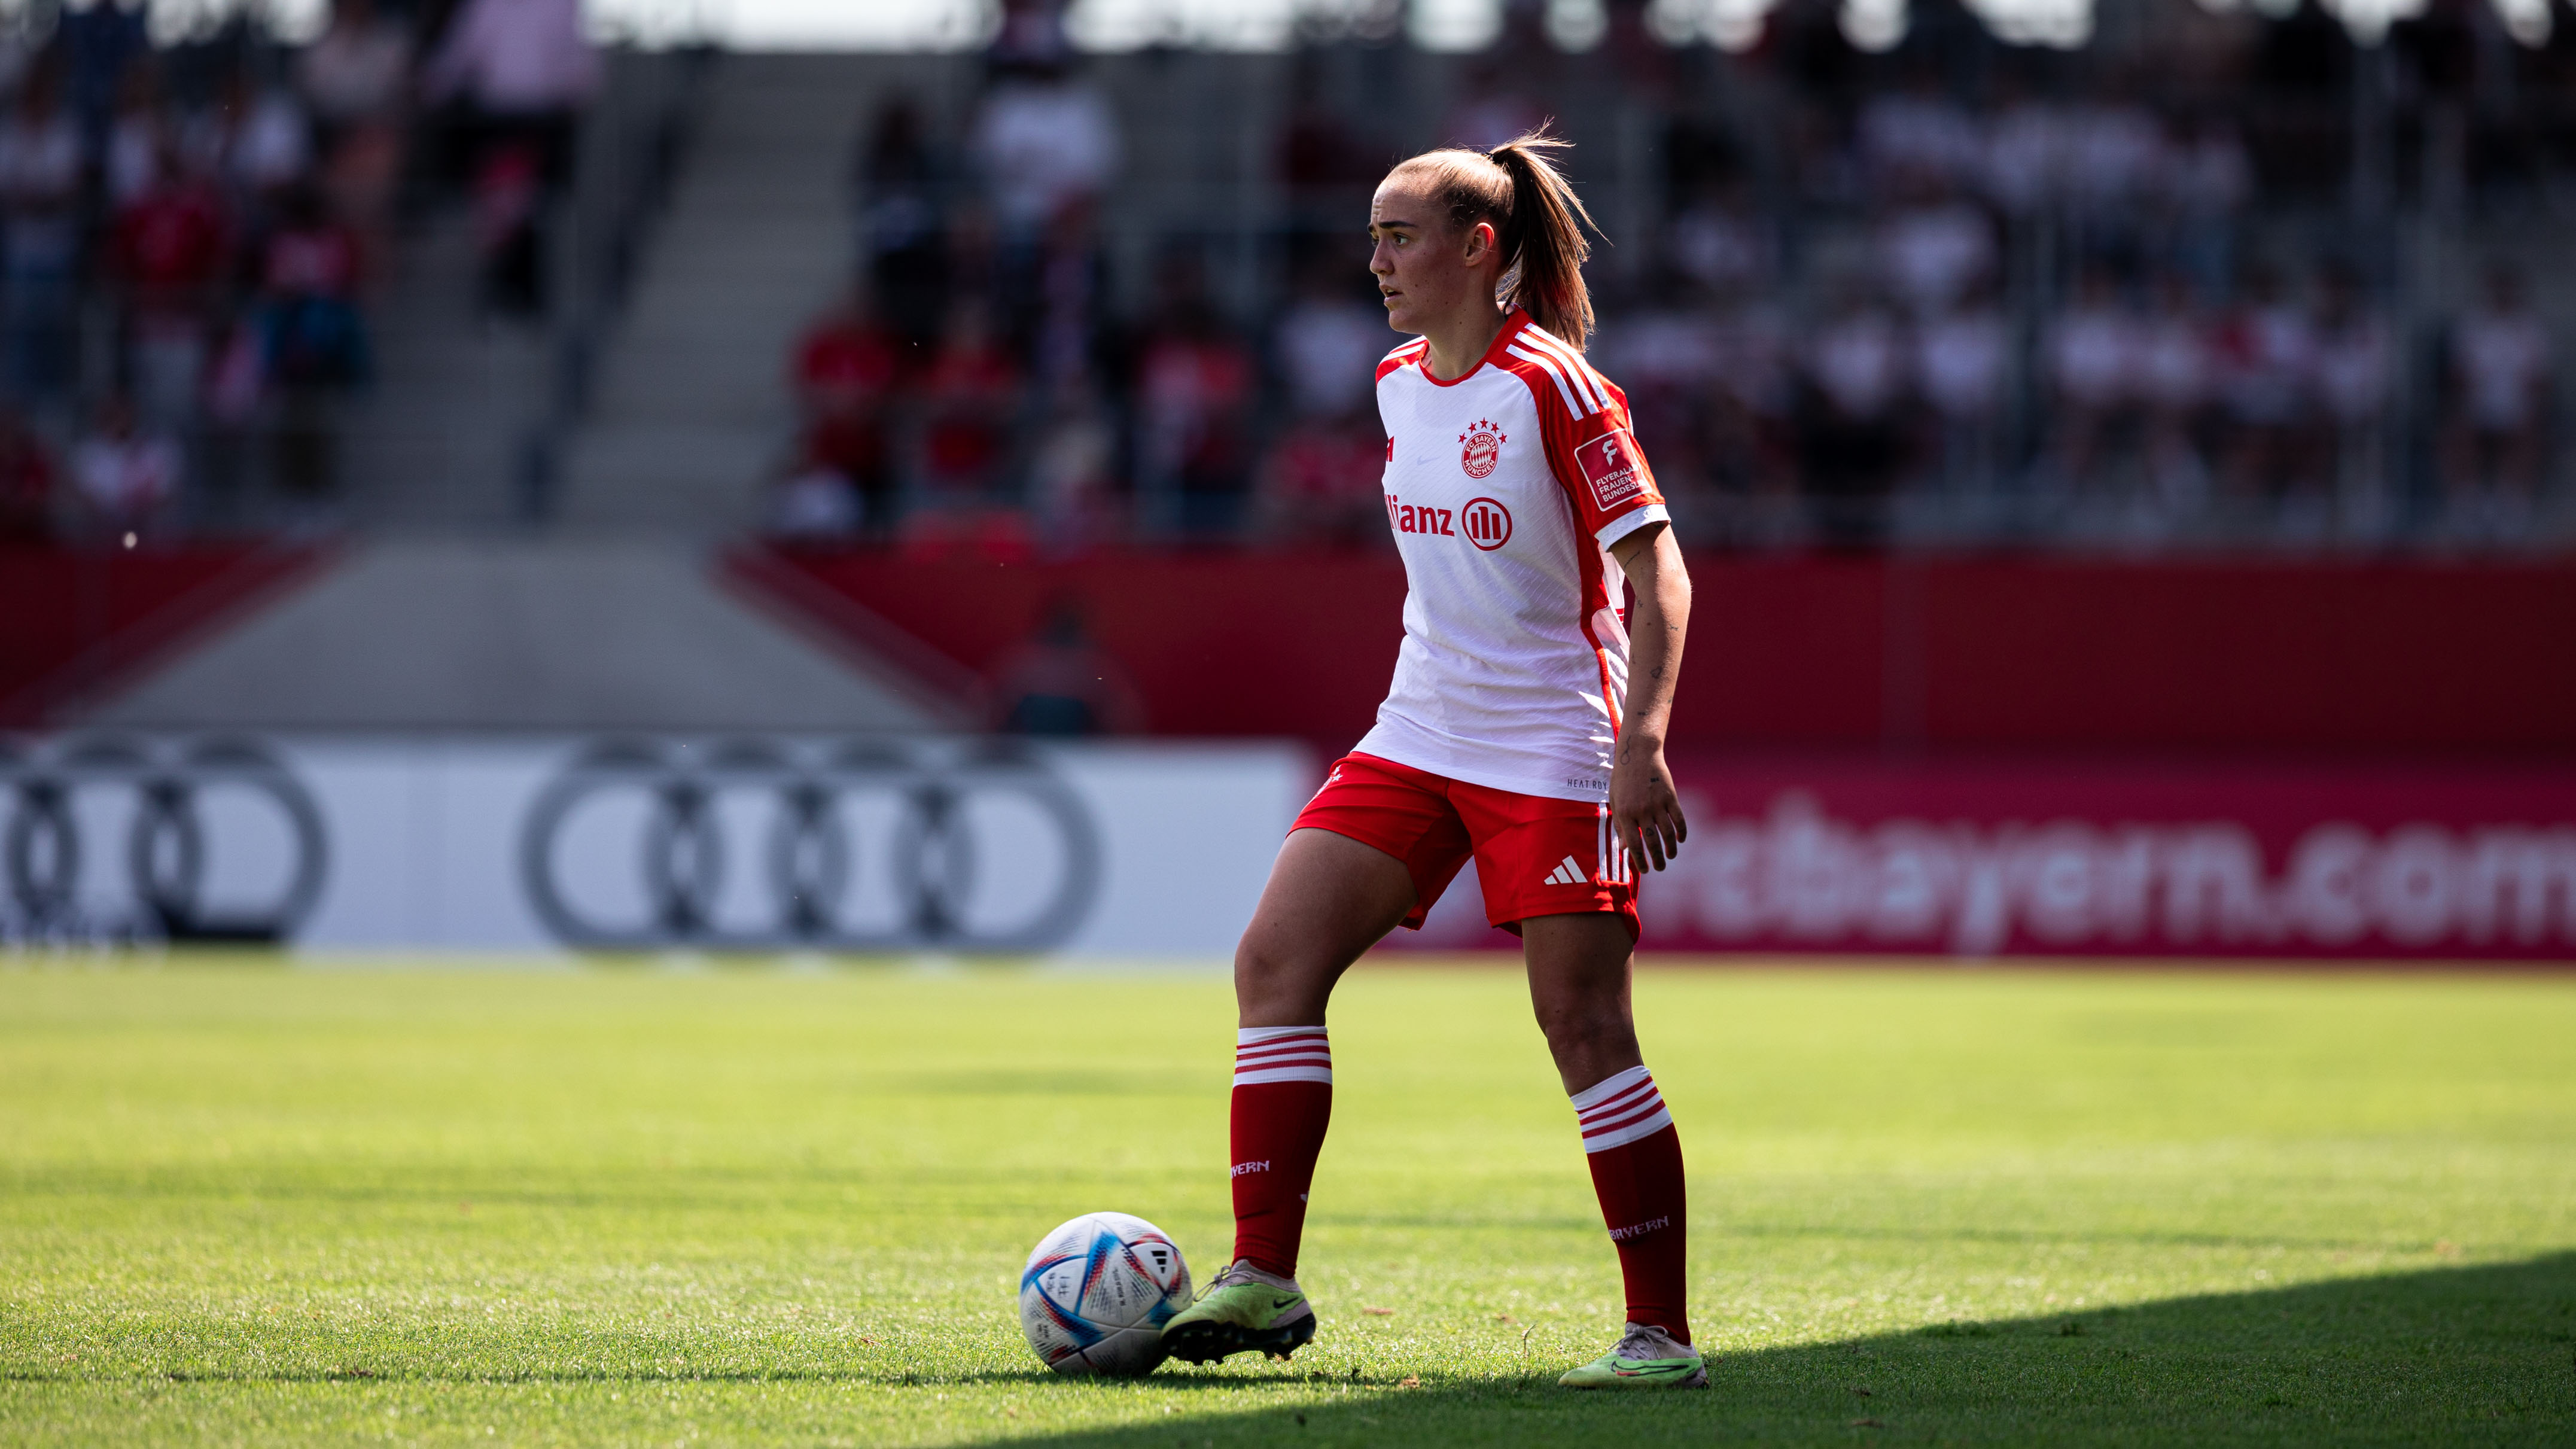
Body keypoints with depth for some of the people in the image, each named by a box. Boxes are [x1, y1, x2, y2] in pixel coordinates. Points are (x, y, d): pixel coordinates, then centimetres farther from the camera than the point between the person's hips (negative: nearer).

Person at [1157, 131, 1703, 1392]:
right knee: (1274, 961, -4)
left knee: (1583, 1029, -8)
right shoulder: (1400, 385, 9)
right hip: (1418, 734, 8)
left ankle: (1662, 1335, -2)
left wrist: (1642, 741, -24)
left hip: (1551, 751, -8)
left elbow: (1655, 570, -15)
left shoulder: (1553, 388, -13)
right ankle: (1263, 1278, 0)